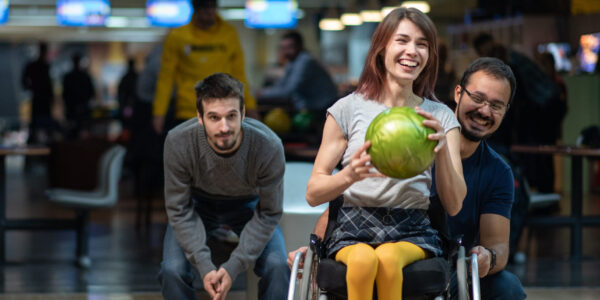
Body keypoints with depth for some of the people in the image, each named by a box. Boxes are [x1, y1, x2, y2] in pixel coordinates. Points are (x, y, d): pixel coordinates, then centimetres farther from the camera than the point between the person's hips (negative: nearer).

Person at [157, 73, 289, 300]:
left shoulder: (269, 147, -32)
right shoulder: (178, 143, -31)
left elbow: (268, 215, -19)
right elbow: (180, 211, -19)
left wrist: (233, 267, -26)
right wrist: (204, 266, -29)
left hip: (248, 205, 0)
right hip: (199, 203, 0)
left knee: (278, 268, -24)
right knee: (172, 270, -23)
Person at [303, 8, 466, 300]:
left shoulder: (440, 117, 12)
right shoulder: (349, 108, 7)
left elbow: (454, 206, 4)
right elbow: (313, 193, 4)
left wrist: (442, 151, -14)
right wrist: (350, 175, -18)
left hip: (412, 232, 1)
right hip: (353, 230, -1)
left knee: (388, 257, -35)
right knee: (363, 259, -37)